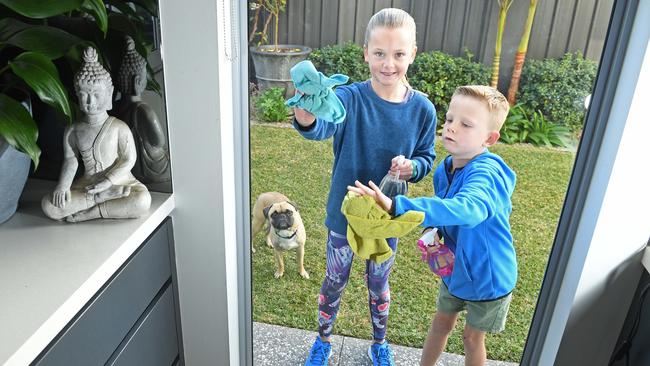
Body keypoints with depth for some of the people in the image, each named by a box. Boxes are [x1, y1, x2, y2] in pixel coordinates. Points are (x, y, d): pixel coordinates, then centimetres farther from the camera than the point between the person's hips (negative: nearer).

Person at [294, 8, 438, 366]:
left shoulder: (422, 109, -12)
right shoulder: (350, 97, -20)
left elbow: (427, 158, 1)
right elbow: (323, 126, -42)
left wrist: (411, 168, -23)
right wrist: (306, 118, -66)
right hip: (344, 213, -1)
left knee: (378, 284, 22)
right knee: (334, 281, 19)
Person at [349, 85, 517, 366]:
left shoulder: (486, 173, -36)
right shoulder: (444, 169, -11)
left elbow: (467, 209, -58)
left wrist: (395, 206, -66)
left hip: (488, 277, -6)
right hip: (455, 267, 6)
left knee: (472, 337, 17)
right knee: (442, 322, 25)